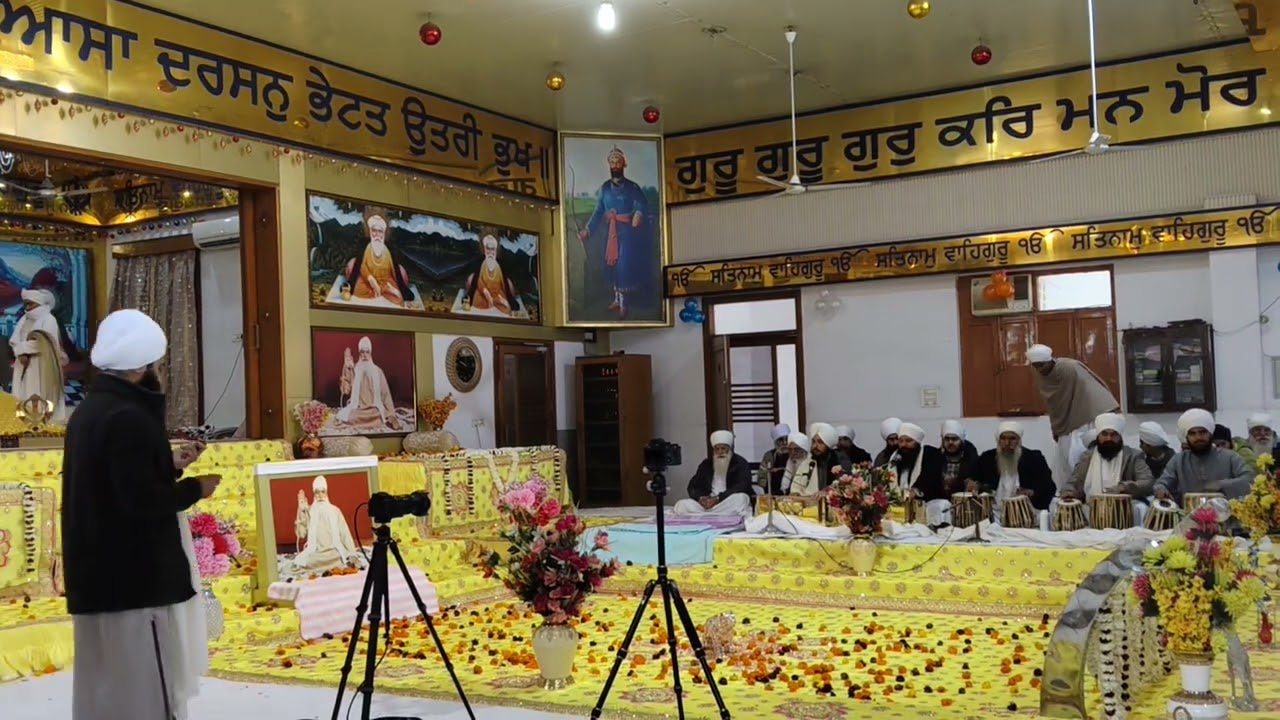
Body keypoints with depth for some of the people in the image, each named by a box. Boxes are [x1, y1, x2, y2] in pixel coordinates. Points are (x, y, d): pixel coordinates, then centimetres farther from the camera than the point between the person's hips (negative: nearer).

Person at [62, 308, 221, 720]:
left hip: (99, 571, 10)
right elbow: (140, 501, -25)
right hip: (135, 576, -10)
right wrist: (195, 488, -11)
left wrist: (170, 464, 15)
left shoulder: (88, 410, 10)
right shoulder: (128, 417, -20)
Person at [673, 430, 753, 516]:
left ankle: (704, 516, -35)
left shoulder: (741, 463, 2)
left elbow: (741, 487, -14)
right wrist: (701, 498, -17)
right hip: (708, 502, 3)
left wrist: (718, 498, -26)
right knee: (682, 505, -20)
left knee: (740, 499, -38)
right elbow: (693, 487, 8)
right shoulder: (706, 464, 14)